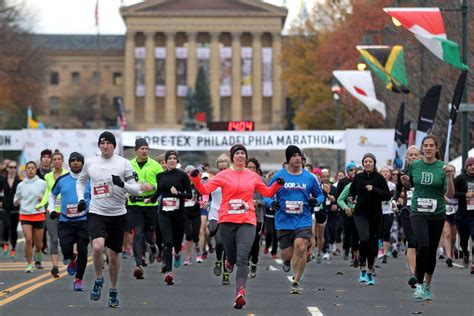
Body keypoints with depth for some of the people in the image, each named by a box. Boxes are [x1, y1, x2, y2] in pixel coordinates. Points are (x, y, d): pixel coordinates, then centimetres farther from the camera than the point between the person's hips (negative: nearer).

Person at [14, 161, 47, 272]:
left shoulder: (42, 183, 1)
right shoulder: (21, 185, 7)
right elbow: (16, 200, 16)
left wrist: (43, 199, -15)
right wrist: (16, 202, -6)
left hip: (38, 215, -1)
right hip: (25, 215, 1)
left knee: (38, 243, 6)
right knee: (28, 240, -15)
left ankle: (38, 259, 36)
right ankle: (29, 265, -6)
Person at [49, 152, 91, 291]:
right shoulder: (61, 180, 7)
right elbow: (52, 195, 22)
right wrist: (52, 210, 8)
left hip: (84, 221, -1)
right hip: (65, 221, 1)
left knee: (82, 251, -4)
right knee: (66, 250, -11)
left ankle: (78, 279, 9)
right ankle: (72, 259, 26)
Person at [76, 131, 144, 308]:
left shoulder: (124, 163, -3)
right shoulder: (90, 163, 3)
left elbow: (137, 190, -3)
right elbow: (81, 181, 21)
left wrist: (123, 184, -22)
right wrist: (80, 199, 5)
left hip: (118, 214, 0)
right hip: (96, 213, 0)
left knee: (114, 255, 8)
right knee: (98, 246, -26)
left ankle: (113, 292, 27)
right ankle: (98, 280, -1)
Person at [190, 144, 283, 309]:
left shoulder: (253, 176, 11)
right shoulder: (224, 175, 4)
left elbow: (267, 192, 24)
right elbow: (204, 190, -1)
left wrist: (277, 184, 6)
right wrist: (196, 179, -18)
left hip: (247, 222, 0)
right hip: (227, 221, 0)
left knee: (242, 259, -16)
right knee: (232, 256, 9)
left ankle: (240, 293, -26)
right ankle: (229, 261, 49)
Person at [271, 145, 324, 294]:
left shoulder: (309, 177, 4)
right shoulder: (279, 177, 1)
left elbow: (320, 195, 15)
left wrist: (316, 200, -8)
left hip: (303, 221, 0)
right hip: (284, 221, 0)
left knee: (301, 248, -20)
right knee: (287, 253, 2)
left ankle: (296, 282, -6)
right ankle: (287, 261, 43)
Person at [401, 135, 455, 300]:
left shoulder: (442, 167, -4)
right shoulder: (414, 166, 1)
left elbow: (450, 195, -6)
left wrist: (449, 177, -21)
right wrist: (405, 181, -3)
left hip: (437, 214, 1)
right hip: (418, 212, -1)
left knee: (432, 250, 9)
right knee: (423, 245, -23)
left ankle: (427, 285, 27)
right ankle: (419, 284, -13)